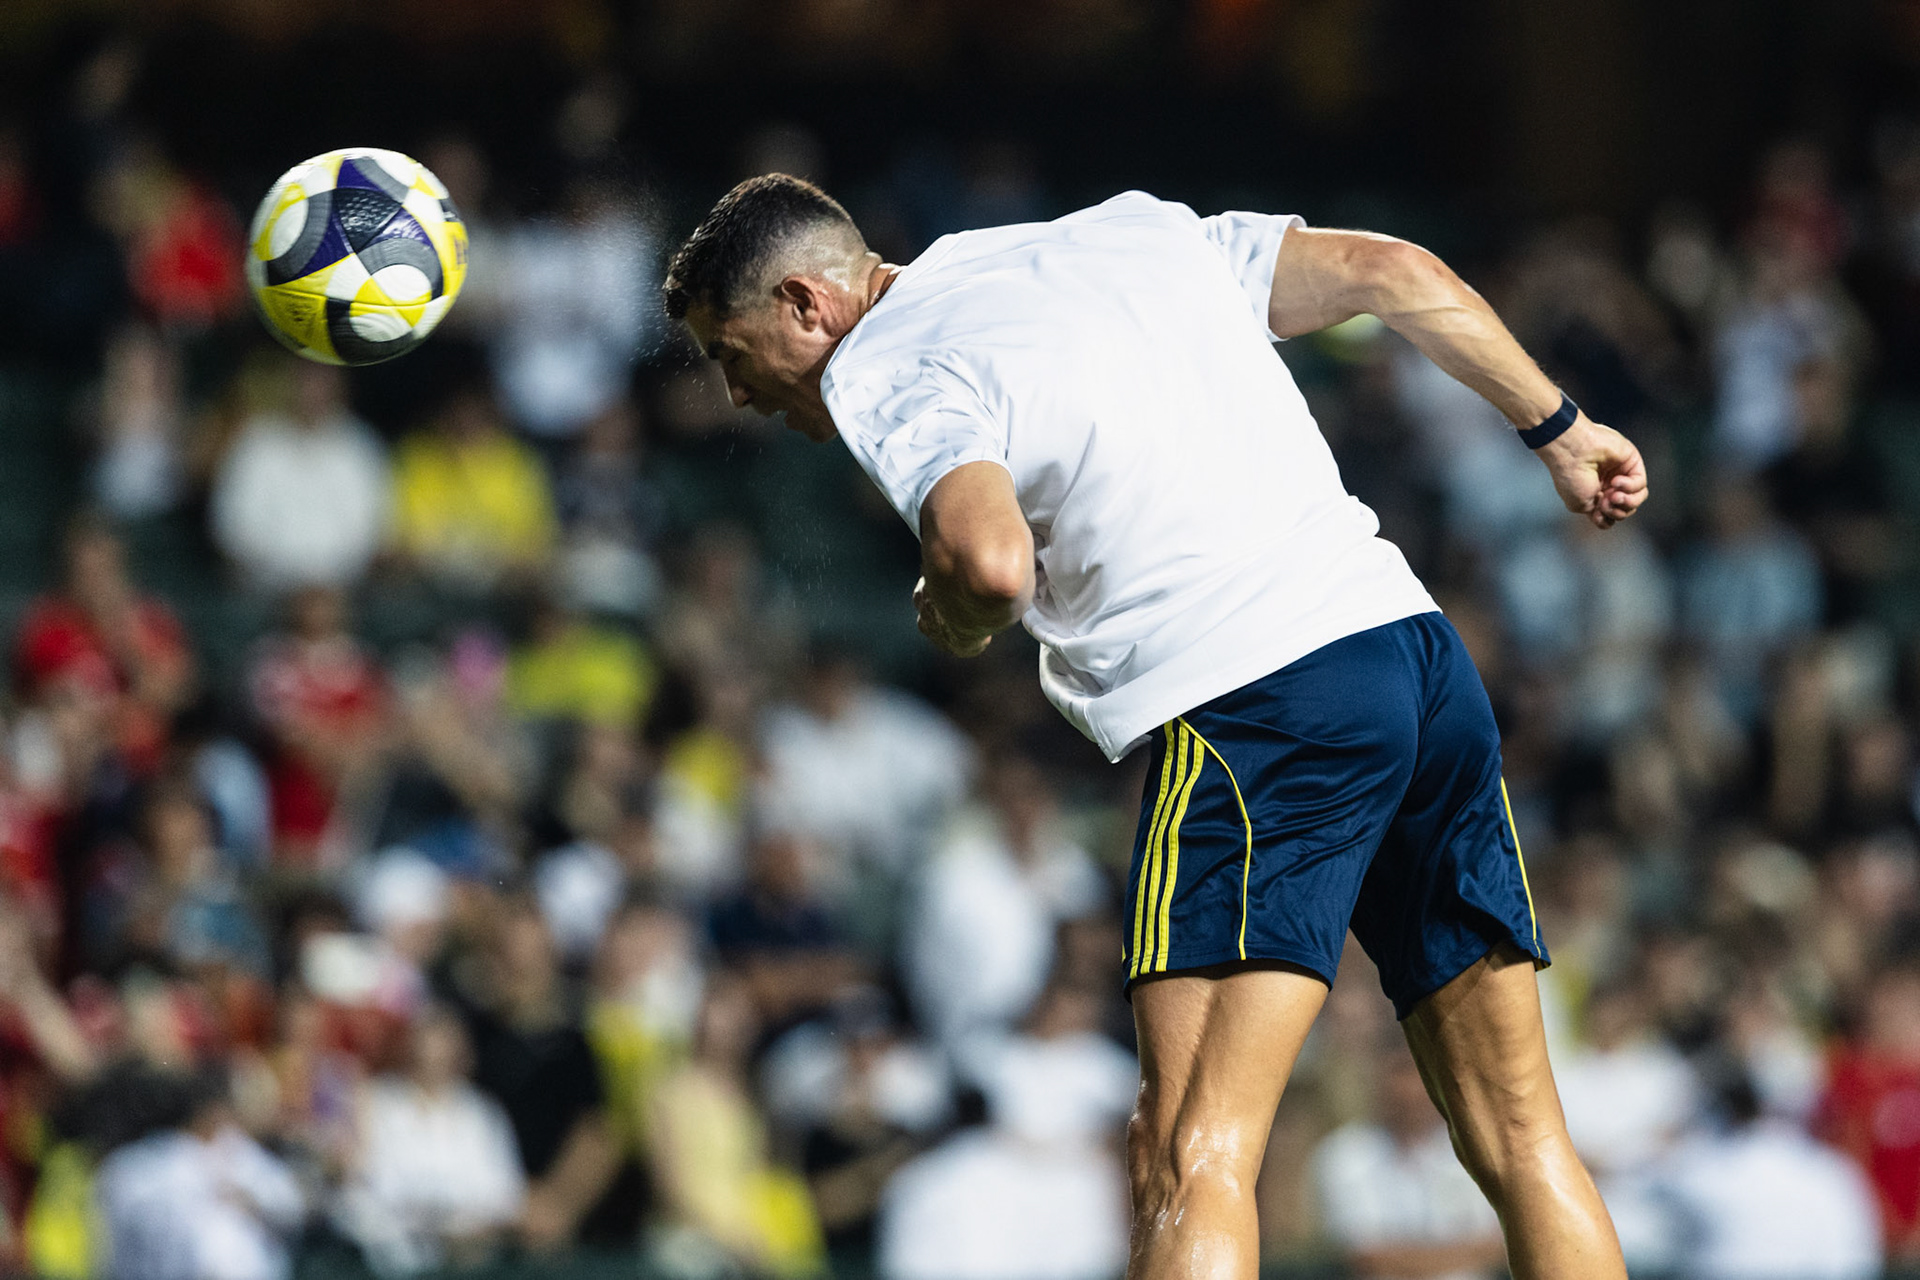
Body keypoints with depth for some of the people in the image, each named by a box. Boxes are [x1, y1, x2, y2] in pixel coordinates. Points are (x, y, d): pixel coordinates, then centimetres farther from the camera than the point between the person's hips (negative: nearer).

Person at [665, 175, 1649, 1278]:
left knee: (1193, 1158, -14)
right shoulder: (1127, 234, 21)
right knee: (1518, 1138, 9)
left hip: (1258, 709, -7)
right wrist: (1561, 428, 31)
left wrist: (953, 623, 3)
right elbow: (1389, 270, 22)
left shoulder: (879, 372, -1)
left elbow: (992, 561, -21)